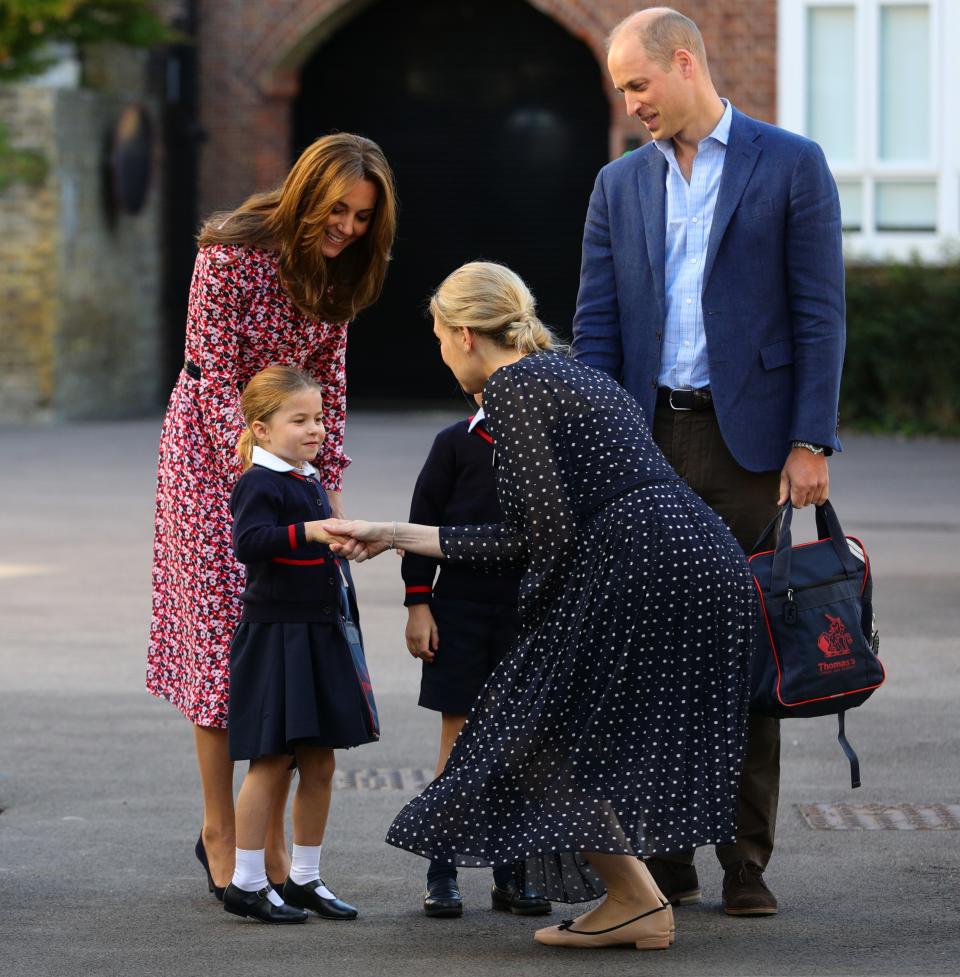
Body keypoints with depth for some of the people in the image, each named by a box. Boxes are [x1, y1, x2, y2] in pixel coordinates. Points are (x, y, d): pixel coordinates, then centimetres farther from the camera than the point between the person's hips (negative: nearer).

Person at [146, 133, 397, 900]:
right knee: (224, 633, -5)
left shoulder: (337, 268, -1)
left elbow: (329, 381, 5)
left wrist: (328, 484, -2)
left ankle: (273, 835, 6)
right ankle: (219, 832, 3)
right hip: (214, 445, -5)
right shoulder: (233, 253, -20)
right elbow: (217, 377, -18)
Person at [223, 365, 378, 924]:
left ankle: (306, 879, 17)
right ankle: (247, 883, 0)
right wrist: (306, 532, -38)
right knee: (273, 760, -7)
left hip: (318, 634, 9)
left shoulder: (311, 482, 15)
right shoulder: (260, 483, -12)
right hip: (274, 634, -9)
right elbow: (249, 543, -30)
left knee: (320, 762, 9)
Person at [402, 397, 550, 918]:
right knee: (459, 737, 1)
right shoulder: (456, 442, -3)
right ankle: (442, 874, 7)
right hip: (459, 606, -2)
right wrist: (418, 604, -6)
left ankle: (511, 874, 14)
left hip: (527, 608, 2)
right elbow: (425, 522, -2)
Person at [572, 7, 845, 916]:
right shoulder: (620, 184, 13)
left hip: (745, 436, -3)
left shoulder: (790, 165, 1)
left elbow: (819, 312, -3)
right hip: (647, 440, 4)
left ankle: (745, 859, 6)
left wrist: (810, 441, -10)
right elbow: (596, 326, 10)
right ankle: (664, 854, 9)